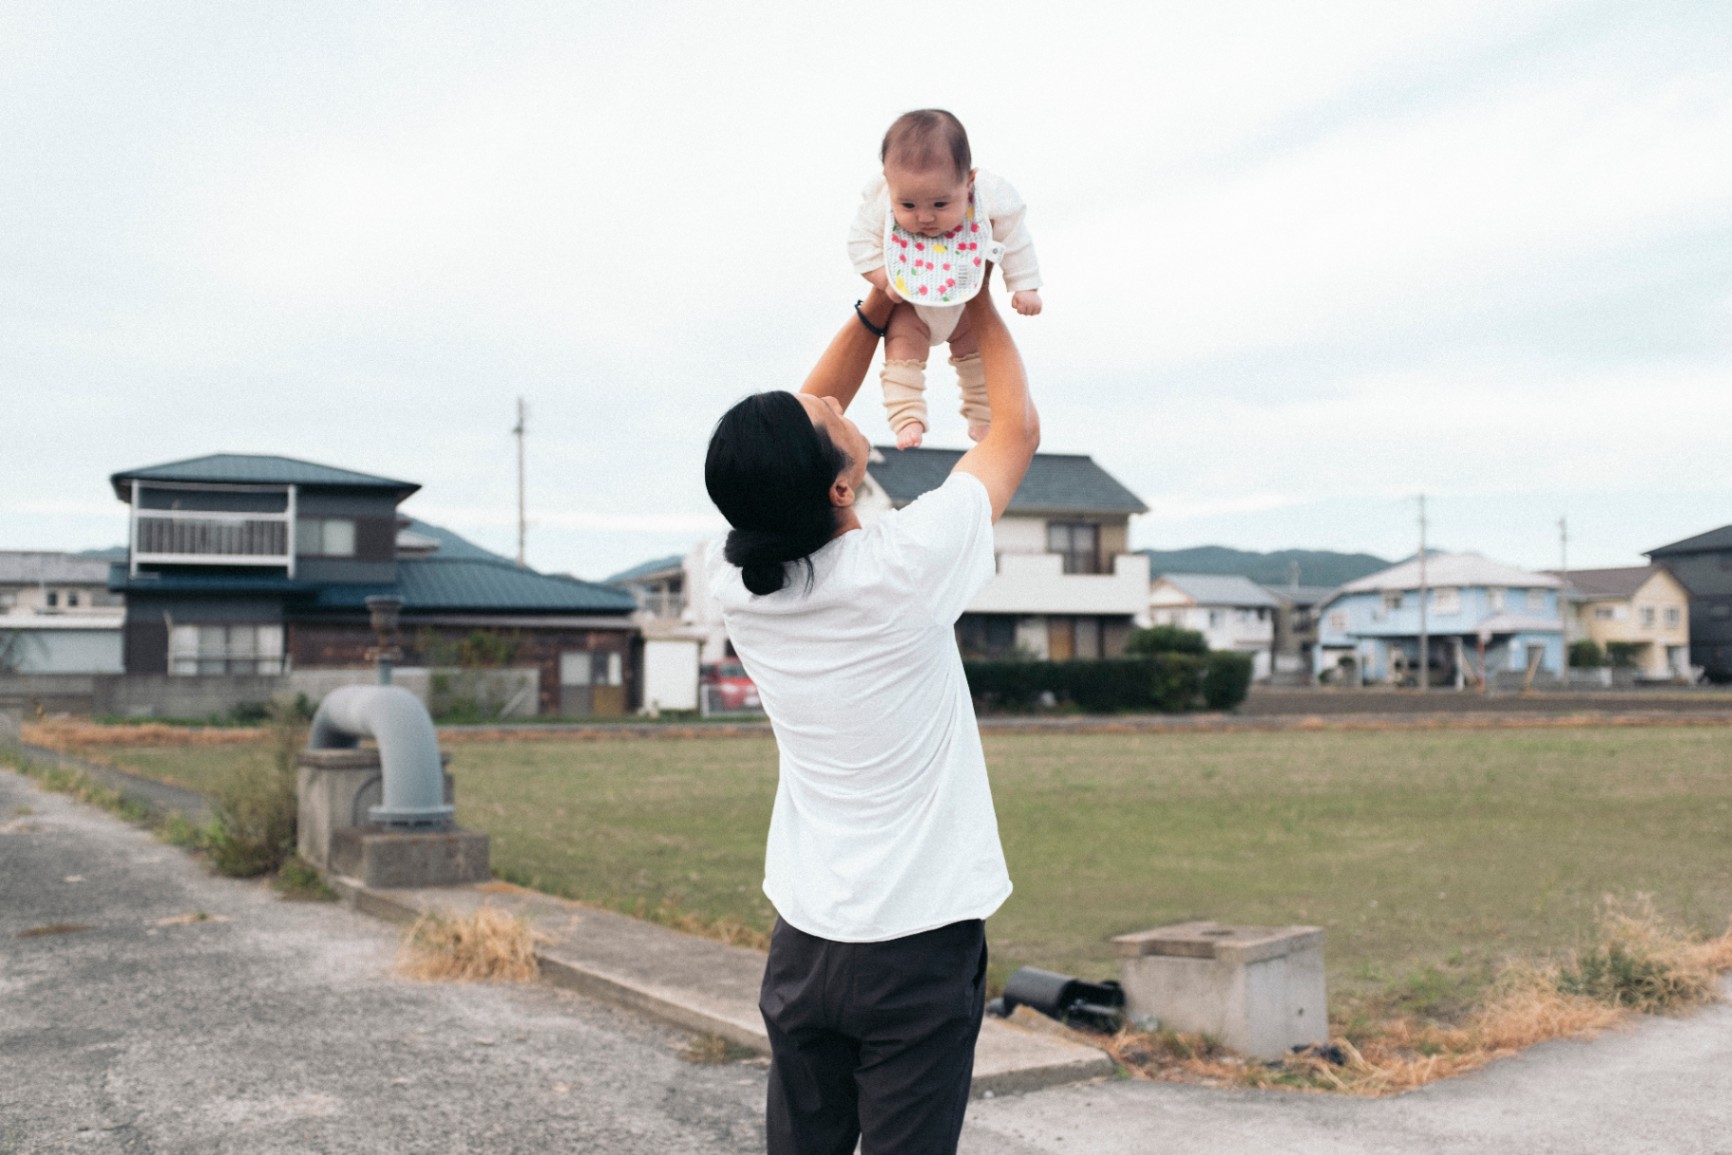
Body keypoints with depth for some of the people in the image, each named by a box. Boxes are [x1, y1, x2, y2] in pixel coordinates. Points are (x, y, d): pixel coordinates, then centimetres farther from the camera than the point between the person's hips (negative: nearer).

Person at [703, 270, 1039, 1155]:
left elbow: (801, 424, 13)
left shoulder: (733, 581, -5)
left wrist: (872, 315, 9)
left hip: (804, 939, 5)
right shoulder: (901, 568, -19)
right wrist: (982, 307, 11)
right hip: (920, 942, -5)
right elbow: (1019, 428, -2)